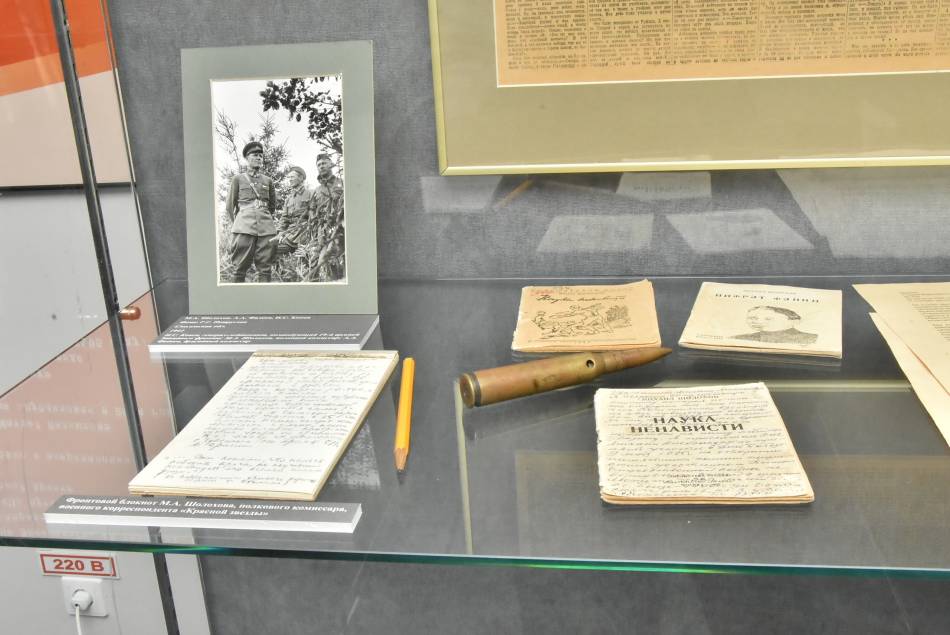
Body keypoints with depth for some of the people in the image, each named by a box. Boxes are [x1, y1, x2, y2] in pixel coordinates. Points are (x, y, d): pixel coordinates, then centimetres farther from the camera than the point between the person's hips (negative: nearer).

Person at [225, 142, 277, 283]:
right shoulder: (238, 179, 11)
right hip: (244, 228, -2)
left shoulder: (268, 180, 17)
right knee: (239, 268, -7)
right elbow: (229, 206, 14)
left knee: (265, 269, -1)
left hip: (266, 228, 3)